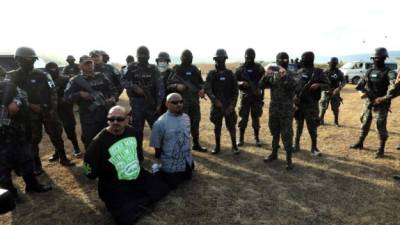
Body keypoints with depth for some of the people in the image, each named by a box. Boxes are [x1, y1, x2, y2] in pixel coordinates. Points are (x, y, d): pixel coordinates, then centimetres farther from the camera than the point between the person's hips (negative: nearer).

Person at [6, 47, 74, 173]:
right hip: (30, 113, -1)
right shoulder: (12, 77, -1)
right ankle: (36, 164, 19)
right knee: (33, 140, 6)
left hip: (47, 111, 1)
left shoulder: (42, 75, 2)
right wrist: (29, 105, -17)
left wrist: (53, 109, -8)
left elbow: (52, 92, 1)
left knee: (56, 135, 5)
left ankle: (63, 158, 19)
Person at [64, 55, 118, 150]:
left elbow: (113, 90, 13)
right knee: (90, 144, 5)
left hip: (106, 115, 3)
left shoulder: (101, 77, 9)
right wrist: (79, 94, -18)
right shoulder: (75, 81, 0)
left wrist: (112, 98, -7)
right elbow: (67, 96, -4)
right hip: (88, 119, -3)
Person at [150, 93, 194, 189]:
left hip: (187, 160, 6)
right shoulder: (160, 123, -26)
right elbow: (157, 145, -15)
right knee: (172, 185, 9)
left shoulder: (186, 117, -6)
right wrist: (160, 161, -4)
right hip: (170, 164, -6)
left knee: (187, 178, 24)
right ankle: (159, 171, 33)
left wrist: (187, 153, 12)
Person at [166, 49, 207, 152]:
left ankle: (196, 144, 27)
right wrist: (176, 86, -25)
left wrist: (202, 89, -4)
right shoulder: (176, 70, -4)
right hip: (181, 101, -5)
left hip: (194, 100, 5)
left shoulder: (194, 69, 9)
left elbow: (201, 82, 17)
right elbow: (168, 85, -7)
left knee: (195, 122, 13)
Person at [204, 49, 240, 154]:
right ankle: (217, 146, 19)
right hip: (216, 105, 0)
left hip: (229, 105, 0)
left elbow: (235, 90, 2)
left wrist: (232, 104, -7)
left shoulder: (230, 73, 4)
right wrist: (215, 100, -22)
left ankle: (234, 146, 17)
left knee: (231, 125, 3)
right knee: (217, 126, 7)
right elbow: (207, 88, -9)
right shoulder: (211, 74, 1)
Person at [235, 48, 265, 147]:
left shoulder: (259, 68, 2)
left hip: (257, 97, 0)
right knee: (243, 118, 4)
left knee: (256, 118, 7)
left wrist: (260, 89, -13)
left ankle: (257, 138, 19)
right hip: (245, 97, 0)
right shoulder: (240, 69, 3)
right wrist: (241, 83, -18)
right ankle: (241, 139, 15)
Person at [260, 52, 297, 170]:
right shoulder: (272, 74, 6)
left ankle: (289, 158, 6)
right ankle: (274, 153, 29)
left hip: (286, 109, -4)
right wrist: (266, 75, -20)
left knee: (287, 134, -2)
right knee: (274, 132, 15)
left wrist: (285, 75, -35)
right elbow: (262, 85, -3)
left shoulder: (290, 74, -4)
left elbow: (293, 86, -23)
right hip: (273, 108, 4)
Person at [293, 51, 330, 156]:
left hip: (311, 104, -4)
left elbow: (327, 85, -4)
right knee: (299, 125, 13)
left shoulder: (318, 72, -5)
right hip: (299, 103, 4)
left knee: (312, 127, 1)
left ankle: (314, 148, 13)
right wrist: (294, 96, 3)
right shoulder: (299, 72, 8)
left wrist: (318, 85, -23)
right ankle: (296, 144, 24)